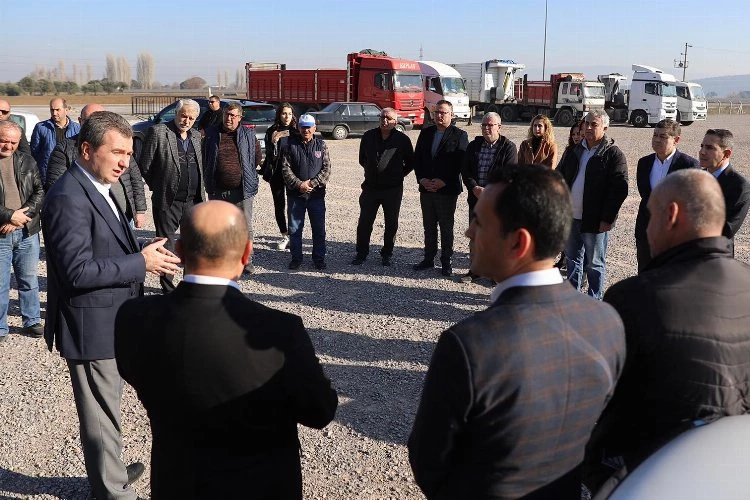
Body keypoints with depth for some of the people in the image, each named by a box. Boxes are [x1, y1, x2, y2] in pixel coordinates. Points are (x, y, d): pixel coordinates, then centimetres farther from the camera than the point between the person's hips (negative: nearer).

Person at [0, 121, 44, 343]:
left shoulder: (27, 161, 7)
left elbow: (40, 192, 3)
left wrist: (22, 214, -11)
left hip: (27, 232, 3)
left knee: (29, 280, 13)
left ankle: (32, 322, 25)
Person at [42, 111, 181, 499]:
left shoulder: (96, 187, 10)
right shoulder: (69, 198, -22)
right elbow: (77, 271, -27)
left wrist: (143, 254, -1)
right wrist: (142, 262, -22)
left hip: (107, 321, 10)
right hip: (92, 327, -10)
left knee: (104, 410, 25)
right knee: (101, 415, 6)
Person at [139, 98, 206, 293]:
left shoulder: (196, 136, 12)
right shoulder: (158, 132, -6)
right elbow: (144, 166, -5)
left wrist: (201, 192, 11)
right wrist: (158, 187, 1)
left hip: (193, 200, 5)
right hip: (168, 201, -5)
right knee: (166, 244, 4)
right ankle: (167, 287, 14)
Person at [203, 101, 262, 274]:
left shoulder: (249, 134, 1)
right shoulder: (212, 134, 4)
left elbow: (258, 156, 10)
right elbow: (204, 159, 12)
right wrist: (210, 179, 11)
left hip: (243, 189, -1)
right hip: (218, 190, 1)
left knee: (245, 226, 5)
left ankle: (246, 259, 16)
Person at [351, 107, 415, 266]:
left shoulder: (402, 139, -4)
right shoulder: (369, 136, 4)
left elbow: (410, 163, 8)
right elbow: (362, 158, 18)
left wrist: (399, 175, 5)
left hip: (393, 189, -2)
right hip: (370, 187, 2)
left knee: (391, 224, 7)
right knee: (364, 222, 5)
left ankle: (386, 254, 20)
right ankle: (361, 253, 17)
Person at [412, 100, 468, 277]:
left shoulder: (459, 135, -4)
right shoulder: (425, 133, 10)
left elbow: (460, 163, -9)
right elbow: (417, 158, 10)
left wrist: (443, 182, -16)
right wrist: (422, 179, -5)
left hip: (447, 189, -4)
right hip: (426, 188, 4)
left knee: (446, 227, 4)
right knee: (429, 226, 12)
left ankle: (446, 262, 13)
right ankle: (429, 259, 22)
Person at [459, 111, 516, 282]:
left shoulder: (508, 147, -4)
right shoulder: (473, 146, 9)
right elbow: (465, 170, 6)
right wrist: (474, 188, -11)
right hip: (476, 198, 5)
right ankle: (475, 269, 24)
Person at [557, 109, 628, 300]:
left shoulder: (613, 155, -9)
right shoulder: (575, 151, 10)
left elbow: (620, 189, -14)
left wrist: (607, 218, -18)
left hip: (595, 221, -6)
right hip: (571, 217, 6)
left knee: (594, 263, 6)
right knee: (572, 259, 16)